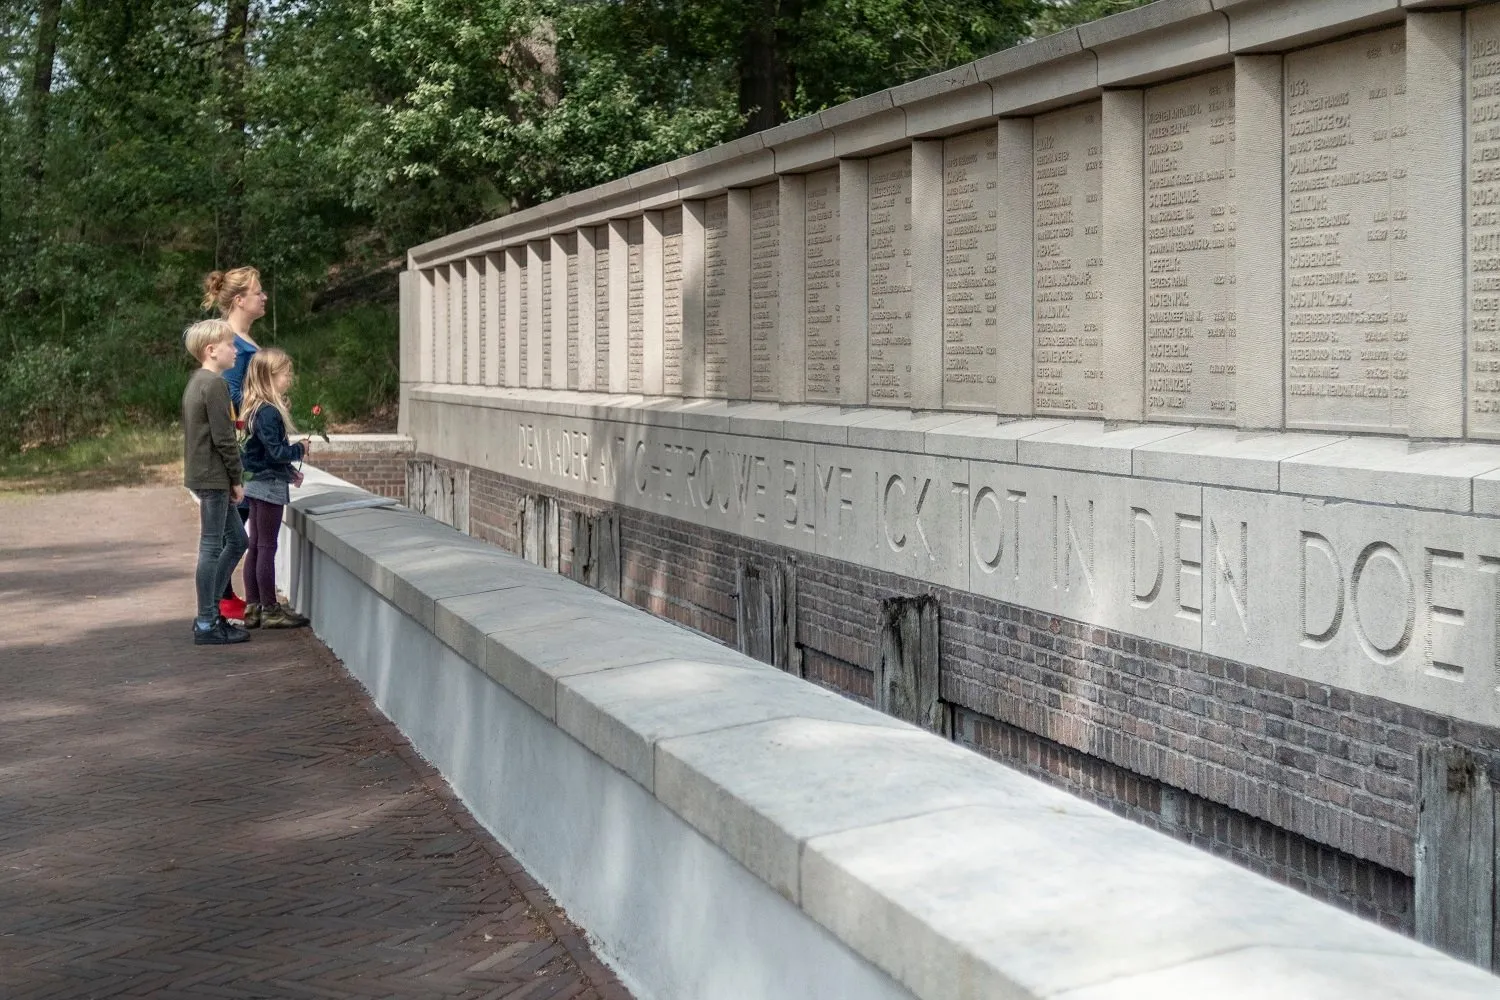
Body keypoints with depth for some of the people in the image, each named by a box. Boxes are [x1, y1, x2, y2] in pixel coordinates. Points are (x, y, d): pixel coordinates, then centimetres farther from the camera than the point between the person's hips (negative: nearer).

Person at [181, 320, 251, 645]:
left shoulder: (196, 382, 16)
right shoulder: (215, 384, -15)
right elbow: (223, 438, -19)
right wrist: (237, 478, -10)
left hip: (201, 474, 10)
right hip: (213, 476, -10)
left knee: (236, 540, 16)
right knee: (212, 547, -4)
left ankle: (208, 613, 19)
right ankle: (206, 625, 1)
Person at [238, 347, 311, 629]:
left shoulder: (258, 410, 11)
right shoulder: (269, 413, -20)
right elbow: (275, 451, -23)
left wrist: (289, 471, 18)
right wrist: (300, 450, -7)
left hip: (257, 482, 10)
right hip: (269, 485, -10)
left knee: (256, 547, 12)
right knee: (267, 547, -2)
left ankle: (253, 607, 18)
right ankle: (270, 610, 5)